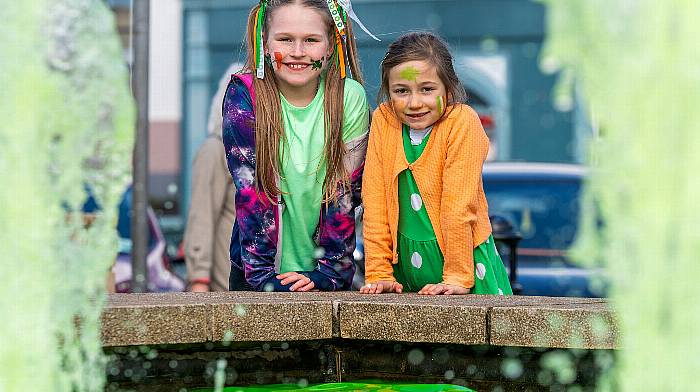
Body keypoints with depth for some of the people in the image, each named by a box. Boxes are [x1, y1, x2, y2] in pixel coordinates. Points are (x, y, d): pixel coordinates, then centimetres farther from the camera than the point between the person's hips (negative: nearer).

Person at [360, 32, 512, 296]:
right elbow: (375, 202, -3)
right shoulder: (383, 121, -3)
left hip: (463, 261, -3)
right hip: (405, 263, 3)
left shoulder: (462, 122, -14)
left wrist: (458, 277, -18)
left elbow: (459, 206, -17)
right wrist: (379, 273, -7)